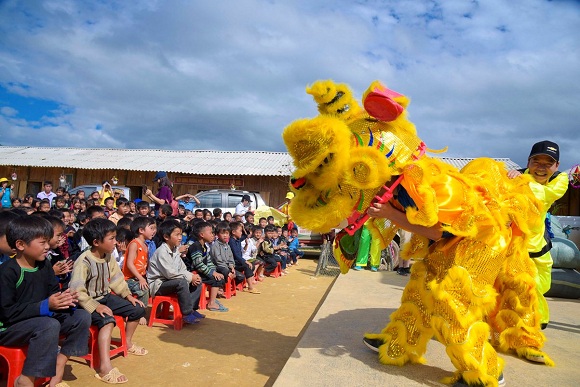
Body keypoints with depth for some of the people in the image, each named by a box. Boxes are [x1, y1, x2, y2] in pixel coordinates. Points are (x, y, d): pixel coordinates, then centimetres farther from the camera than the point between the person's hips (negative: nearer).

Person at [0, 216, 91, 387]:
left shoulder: (45, 266, 2)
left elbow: (54, 292, 7)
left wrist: (64, 299, -17)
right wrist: (45, 306, -29)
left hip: (41, 318, 7)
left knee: (82, 317, -9)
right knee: (50, 325, -35)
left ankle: (58, 368, -8)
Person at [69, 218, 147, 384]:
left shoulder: (108, 257, 1)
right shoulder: (84, 261, -24)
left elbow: (116, 278, 9)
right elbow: (76, 291, -27)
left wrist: (128, 295, 0)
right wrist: (96, 307, -30)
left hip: (106, 297, 8)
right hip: (89, 302, -8)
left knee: (138, 308, 5)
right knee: (107, 319, -35)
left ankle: (127, 342, 28)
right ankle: (105, 366, -37)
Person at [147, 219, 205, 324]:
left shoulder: (175, 250, 9)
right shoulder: (162, 251, -20)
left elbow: (182, 269, 11)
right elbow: (169, 273, -27)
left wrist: (193, 276, -10)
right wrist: (190, 277, -22)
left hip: (170, 281, 9)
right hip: (158, 284, -9)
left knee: (197, 281, -1)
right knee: (182, 282, -33)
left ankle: (192, 308, 1)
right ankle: (187, 314, -25)